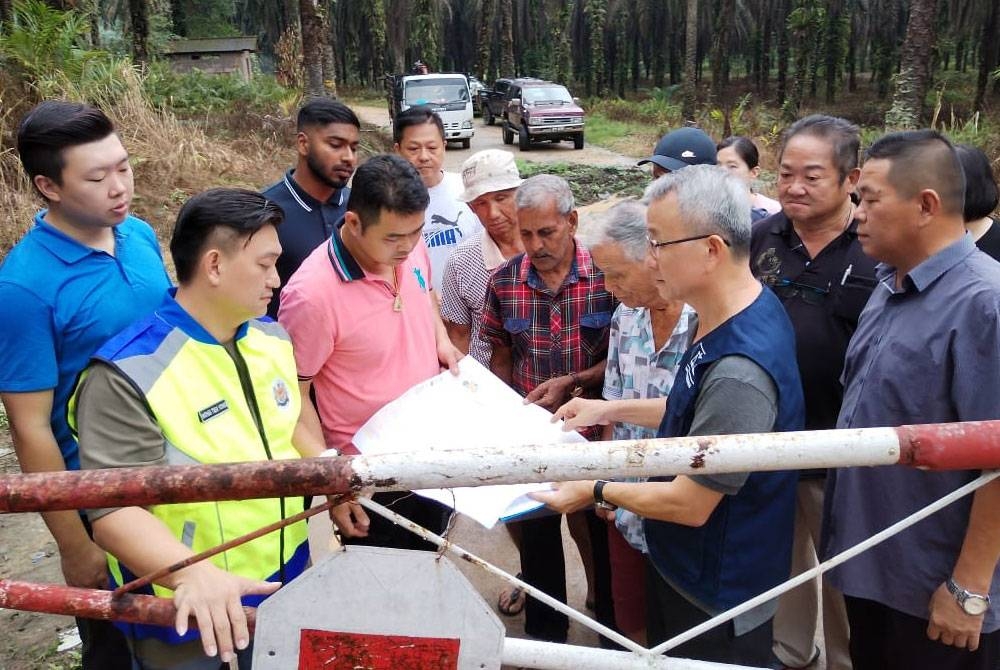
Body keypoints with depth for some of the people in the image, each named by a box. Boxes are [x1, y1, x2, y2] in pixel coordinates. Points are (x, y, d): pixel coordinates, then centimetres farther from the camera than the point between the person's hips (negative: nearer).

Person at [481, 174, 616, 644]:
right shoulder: (504, 282, -5)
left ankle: (614, 624, 39)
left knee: (603, 532, 14)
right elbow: (501, 358, 6)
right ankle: (544, 631, 40)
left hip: (594, 429, -2)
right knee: (537, 533, 18)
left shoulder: (607, 275, -13)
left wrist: (570, 384, -21)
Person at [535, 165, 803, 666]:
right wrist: (613, 409, 7)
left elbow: (690, 505, -28)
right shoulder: (745, 309, -5)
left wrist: (598, 492, -15)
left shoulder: (738, 370, -37)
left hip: (716, 597, -9)